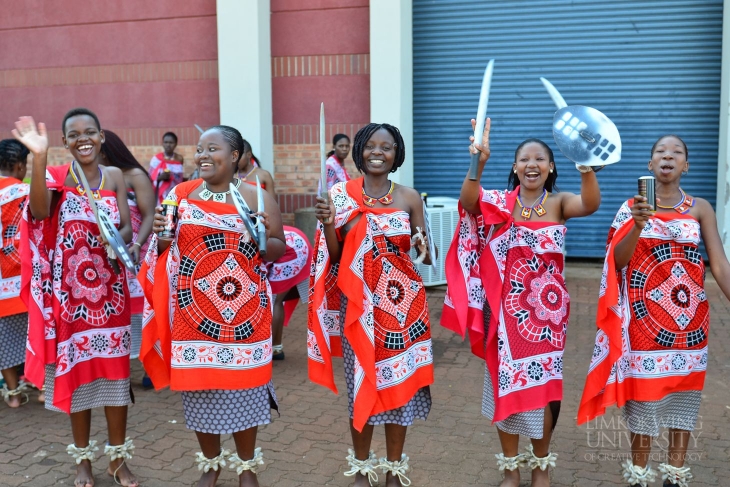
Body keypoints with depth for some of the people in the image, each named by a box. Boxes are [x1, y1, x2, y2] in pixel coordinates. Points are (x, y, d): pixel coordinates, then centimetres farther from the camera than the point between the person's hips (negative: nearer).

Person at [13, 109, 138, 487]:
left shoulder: (114, 176, 3)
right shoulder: (55, 175, -4)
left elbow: (127, 227, 0)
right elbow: (39, 211, -25)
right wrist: (39, 158, -35)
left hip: (110, 289, 2)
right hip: (68, 290, -1)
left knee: (114, 369, 8)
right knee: (75, 369, 8)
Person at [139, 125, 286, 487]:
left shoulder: (257, 197, -2)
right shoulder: (182, 195, 4)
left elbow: (279, 251, 1)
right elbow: (166, 249, 11)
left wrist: (263, 237, -19)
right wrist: (161, 234, -10)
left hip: (243, 310, -2)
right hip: (193, 309, 2)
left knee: (242, 381, 5)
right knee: (198, 383, 8)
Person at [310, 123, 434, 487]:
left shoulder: (409, 197, 1)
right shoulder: (341, 195, 0)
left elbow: (425, 255, 6)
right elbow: (334, 256, 1)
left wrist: (423, 244, -16)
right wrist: (327, 223, -16)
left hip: (402, 301, 1)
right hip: (357, 302, 0)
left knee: (399, 379, 6)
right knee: (360, 380, 7)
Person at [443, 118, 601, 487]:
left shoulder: (559, 203, -1)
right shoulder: (501, 202, -2)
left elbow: (591, 205, -23)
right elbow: (467, 201, -22)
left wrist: (587, 166, -43)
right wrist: (479, 162, -39)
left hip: (547, 310, 0)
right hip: (506, 310, 0)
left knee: (543, 387, 9)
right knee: (506, 384, 8)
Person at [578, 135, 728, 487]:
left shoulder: (700, 209, 2)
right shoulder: (633, 206, 0)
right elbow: (618, 262, -7)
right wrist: (638, 225, -23)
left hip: (689, 316, 2)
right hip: (646, 317, -2)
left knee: (683, 391, 9)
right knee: (645, 391, 1)